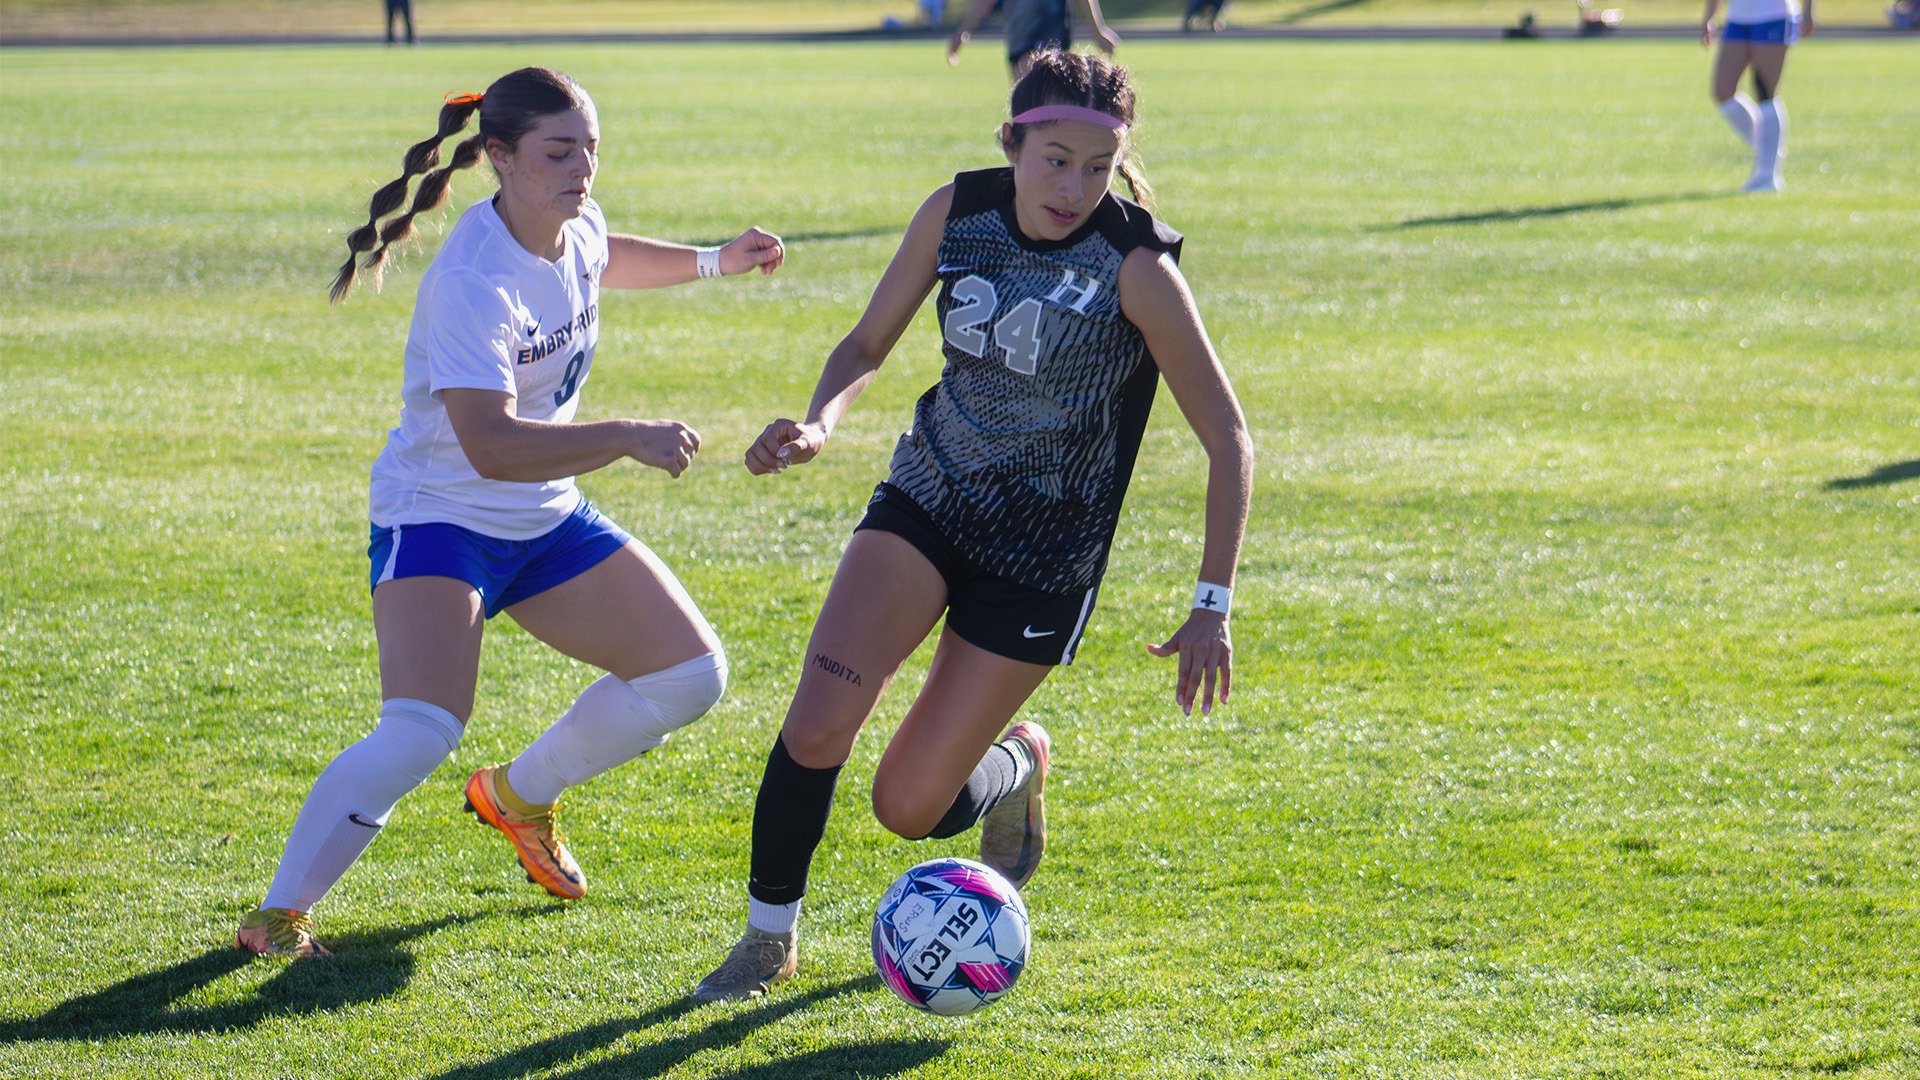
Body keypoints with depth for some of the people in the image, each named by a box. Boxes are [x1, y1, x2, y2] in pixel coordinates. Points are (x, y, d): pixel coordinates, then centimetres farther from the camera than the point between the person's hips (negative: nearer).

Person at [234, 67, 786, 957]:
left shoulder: (574, 227, -2)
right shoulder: (474, 282, -29)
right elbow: (491, 445, -39)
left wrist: (712, 262, 23)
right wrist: (627, 439, -45)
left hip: (544, 517, 8)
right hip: (438, 518, -8)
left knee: (691, 675, 4)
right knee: (421, 732, -29)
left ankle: (518, 796, 26)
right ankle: (278, 913, -12)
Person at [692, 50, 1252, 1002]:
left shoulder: (1137, 269, -21)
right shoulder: (957, 212, -9)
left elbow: (1227, 440, -15)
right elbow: (867, 345, 4)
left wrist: (1212, 606, -20)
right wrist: (818, 423, -18)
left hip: (1042, 562, -3)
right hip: (926, 503, 3)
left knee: (908, 807, -2)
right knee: (815, 729, -18)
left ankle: (1018, 766, 34)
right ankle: (770, 937, 5)